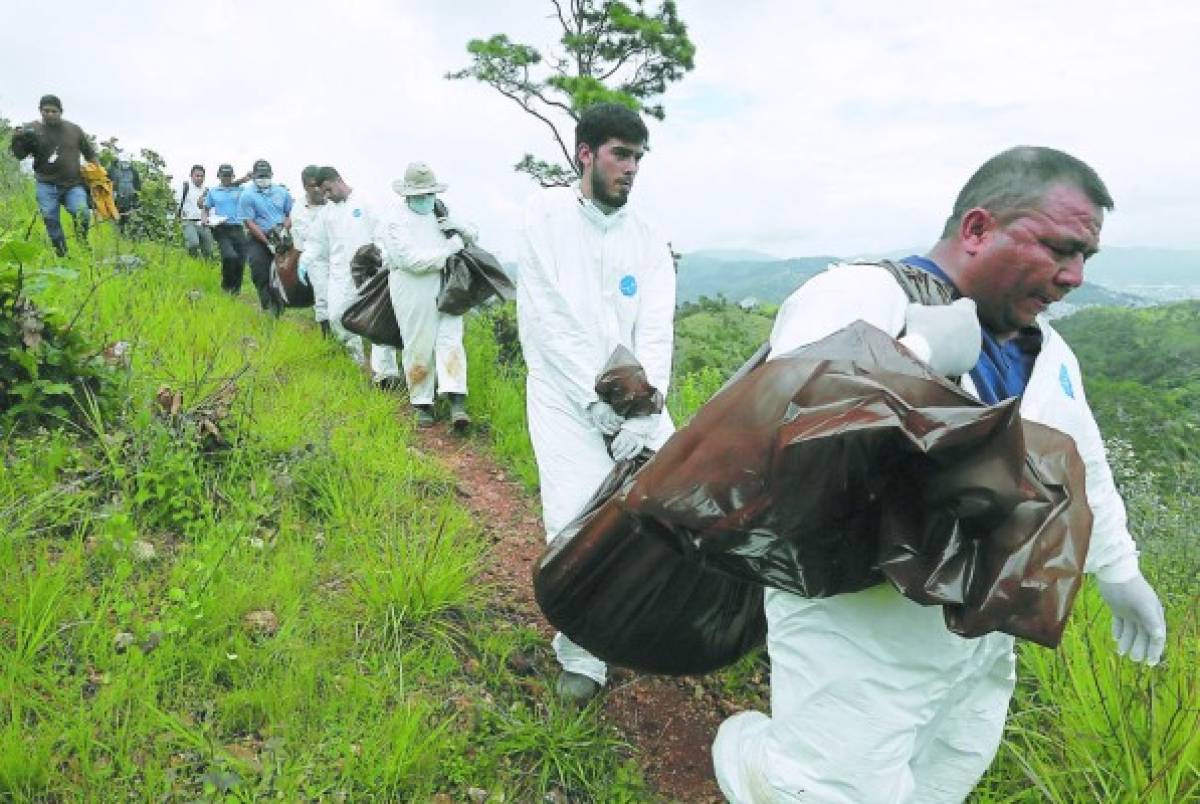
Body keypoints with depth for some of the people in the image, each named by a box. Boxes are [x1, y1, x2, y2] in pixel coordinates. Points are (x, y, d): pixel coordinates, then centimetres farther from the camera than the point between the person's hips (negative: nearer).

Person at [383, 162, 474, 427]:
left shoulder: (441, 214, 14)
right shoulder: (398, 221, -4)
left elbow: (472, 237, 24)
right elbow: (415, 260, -16)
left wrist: (458, 227, 1)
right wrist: (450, 248, -8)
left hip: (445, 288, 4)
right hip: (414, 292, -4)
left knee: (450, 340, -9)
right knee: (419, 348, 3)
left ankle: (457, 401, -16)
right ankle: (422, 404, 15)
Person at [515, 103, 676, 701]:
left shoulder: (648, 241, 7)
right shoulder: (546, 215, -1)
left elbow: (655, 332, -3)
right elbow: (545, 315, -10)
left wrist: (641, 414, -17)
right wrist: (596, 396, -15)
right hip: (565, 396, -3)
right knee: (578, 526, -15)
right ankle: (581, 657, 9)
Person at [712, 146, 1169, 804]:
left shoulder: (1046, 351, 8)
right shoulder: (858, 297, -19)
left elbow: (1082, 465, 24)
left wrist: (1119, 570, 33)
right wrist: (916, 356, -31)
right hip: (860, 634, -8)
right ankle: (745, 750, 29)